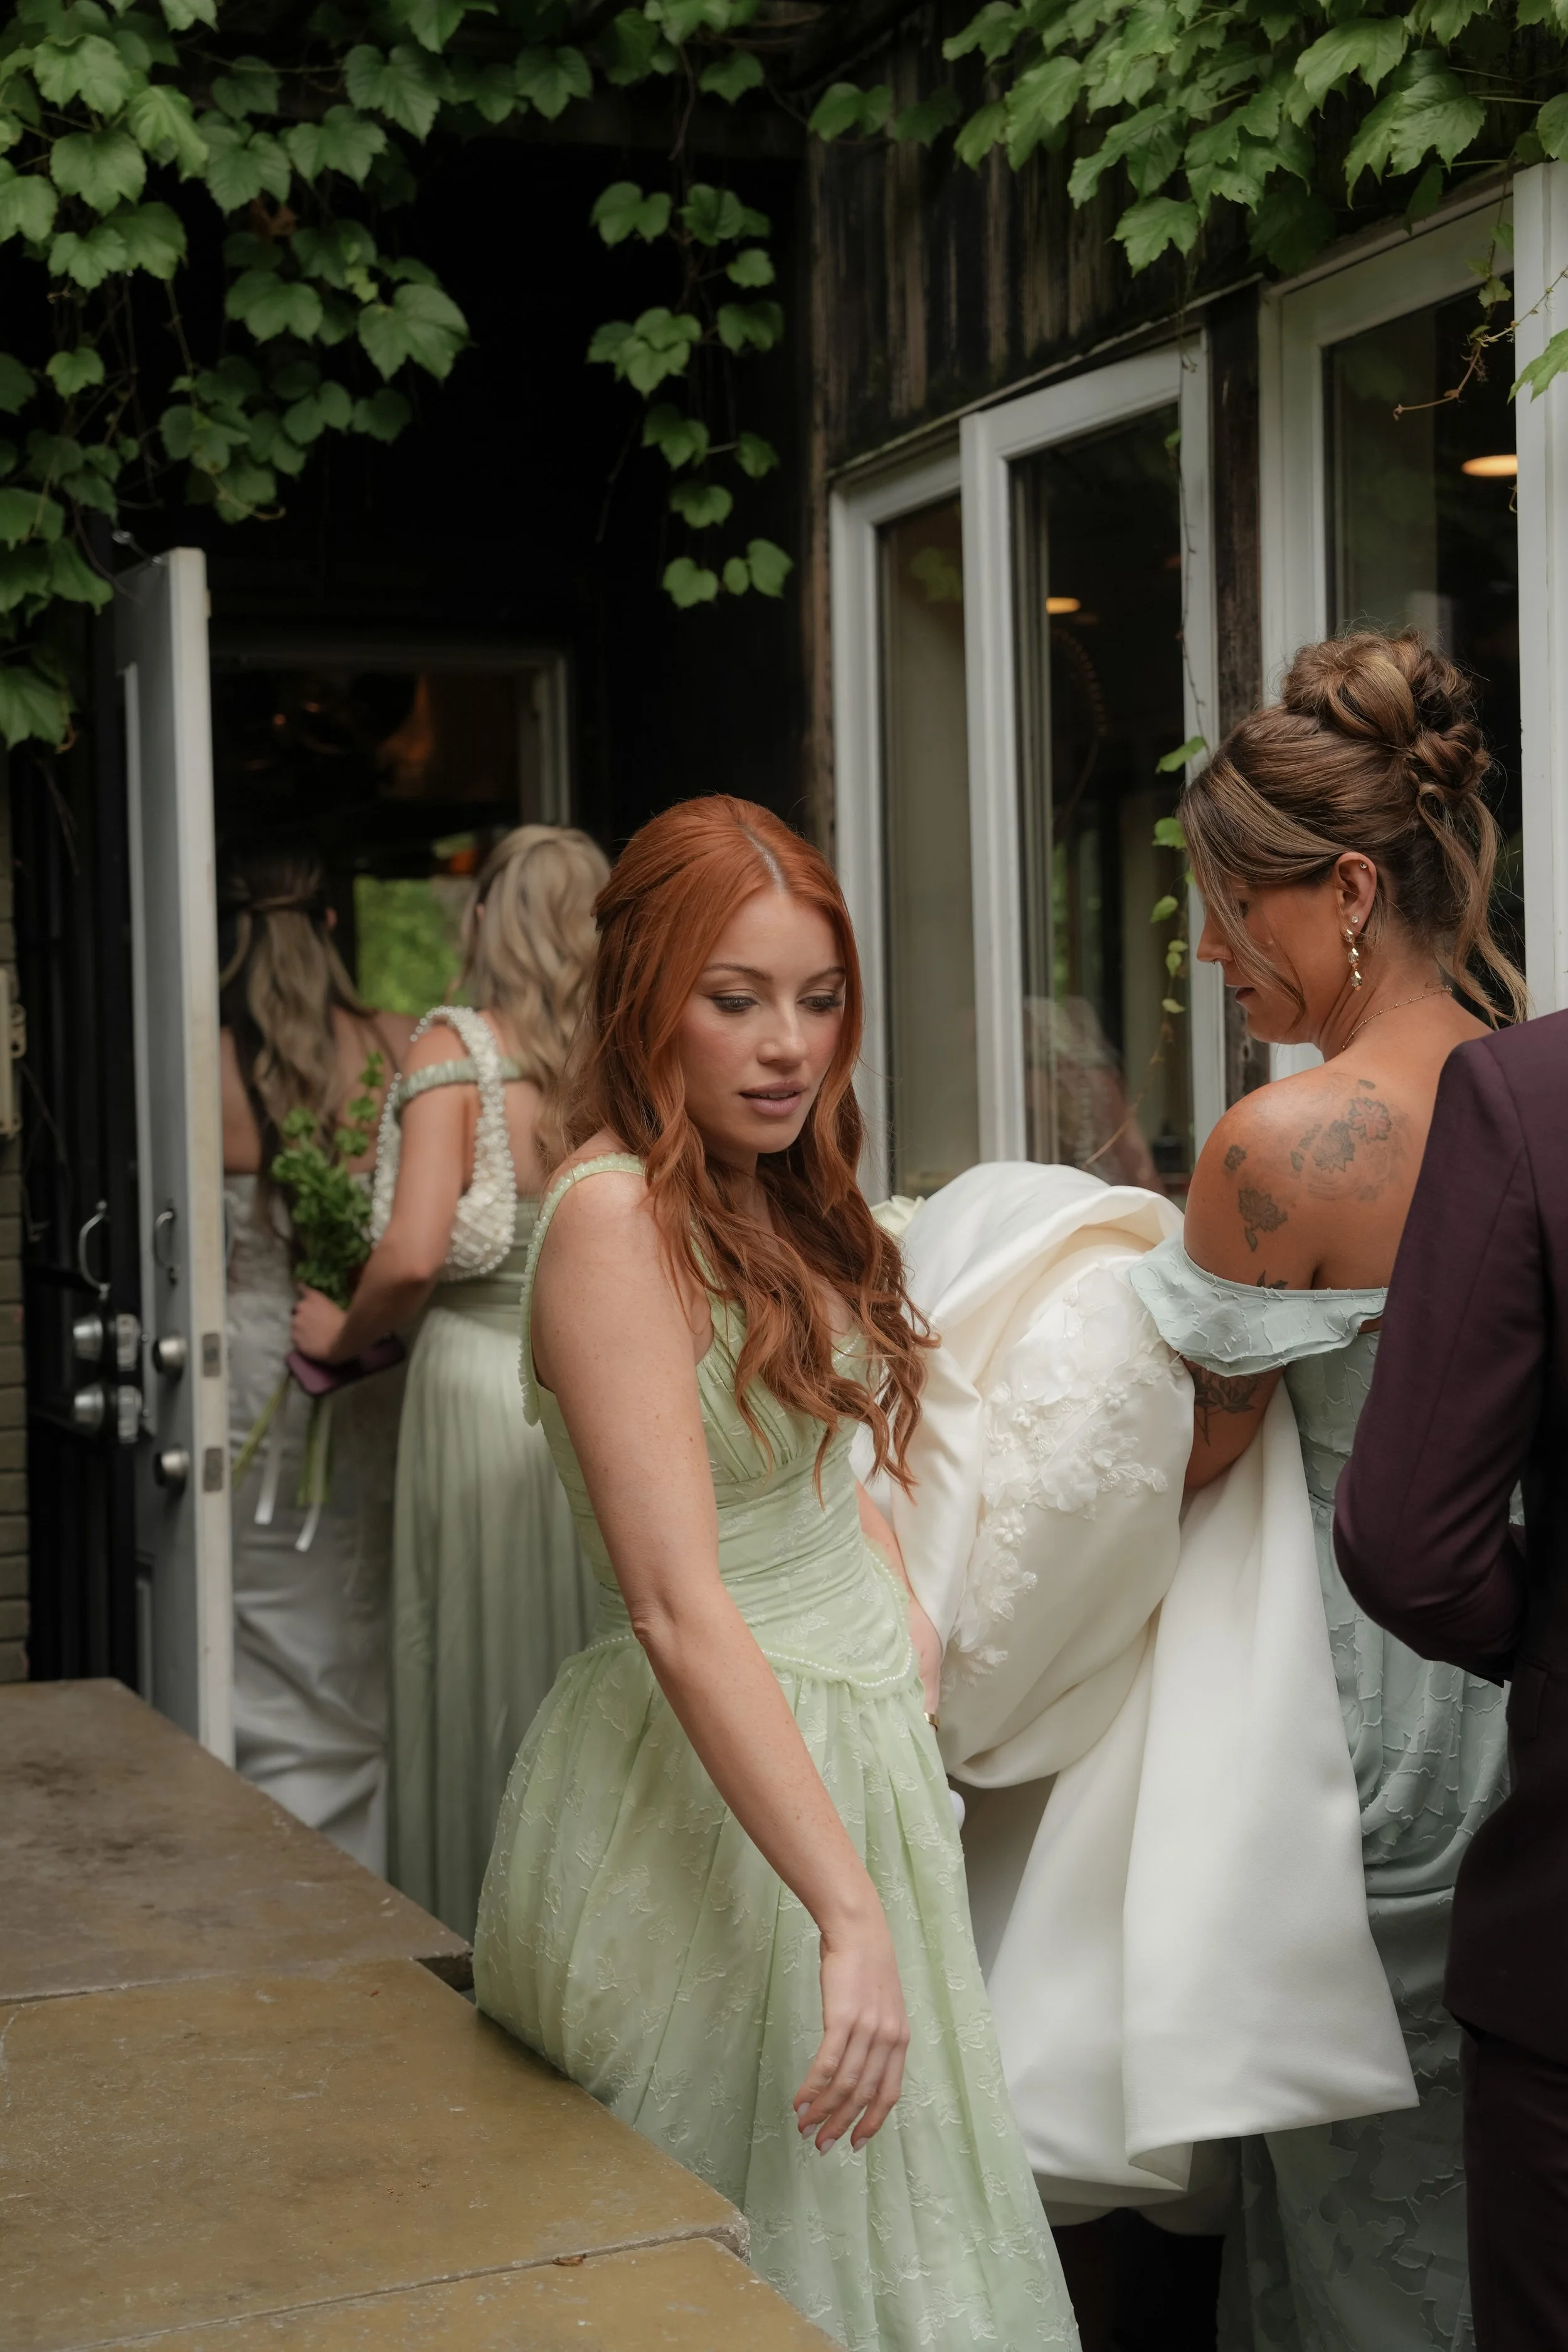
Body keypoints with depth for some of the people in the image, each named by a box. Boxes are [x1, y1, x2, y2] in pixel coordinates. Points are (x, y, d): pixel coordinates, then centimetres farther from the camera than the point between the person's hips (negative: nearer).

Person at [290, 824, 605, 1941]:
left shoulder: (454, 1050, -9)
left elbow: (415, 1258, -18)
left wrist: (344, 1333, 1)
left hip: (483, 1378, -3)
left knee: (484, 1665, 10)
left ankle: (485, 1933, 21)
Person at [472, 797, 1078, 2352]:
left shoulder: (778, 1200, 7)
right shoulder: (614, 1214, -20)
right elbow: (679, 1609, -27)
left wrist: (904, 1615, 6)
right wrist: (851, 1911, -29)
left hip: (854, 1747, 9)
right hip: (710, 1788, -9)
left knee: (881, 2219, 19)